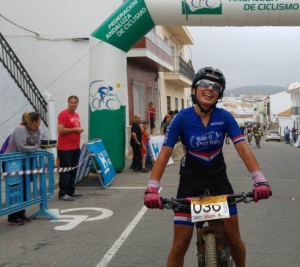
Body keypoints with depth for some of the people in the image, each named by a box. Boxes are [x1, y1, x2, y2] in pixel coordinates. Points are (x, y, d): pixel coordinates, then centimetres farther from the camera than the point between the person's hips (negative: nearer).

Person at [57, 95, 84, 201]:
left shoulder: (76, 115, 16)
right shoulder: (63, 114, -11)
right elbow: (60, 130, -20)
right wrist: (75, 129, -16)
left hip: (75, 148, 8)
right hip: (65, 149, -8)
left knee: (73, 171, 13)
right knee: (65, 171, -5)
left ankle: (71, 191, 23)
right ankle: (62, 194, 1)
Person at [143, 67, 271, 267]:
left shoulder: (224, 117, -11)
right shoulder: (183, 118, -16)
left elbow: (243, 148, -16)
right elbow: (165, 153, -17)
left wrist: (260, 180, -30)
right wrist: (152, 188, -28)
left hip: (218, 178, 2)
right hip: (191, 180, -1)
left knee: (234, 238, 3)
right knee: (180, 245, -3)